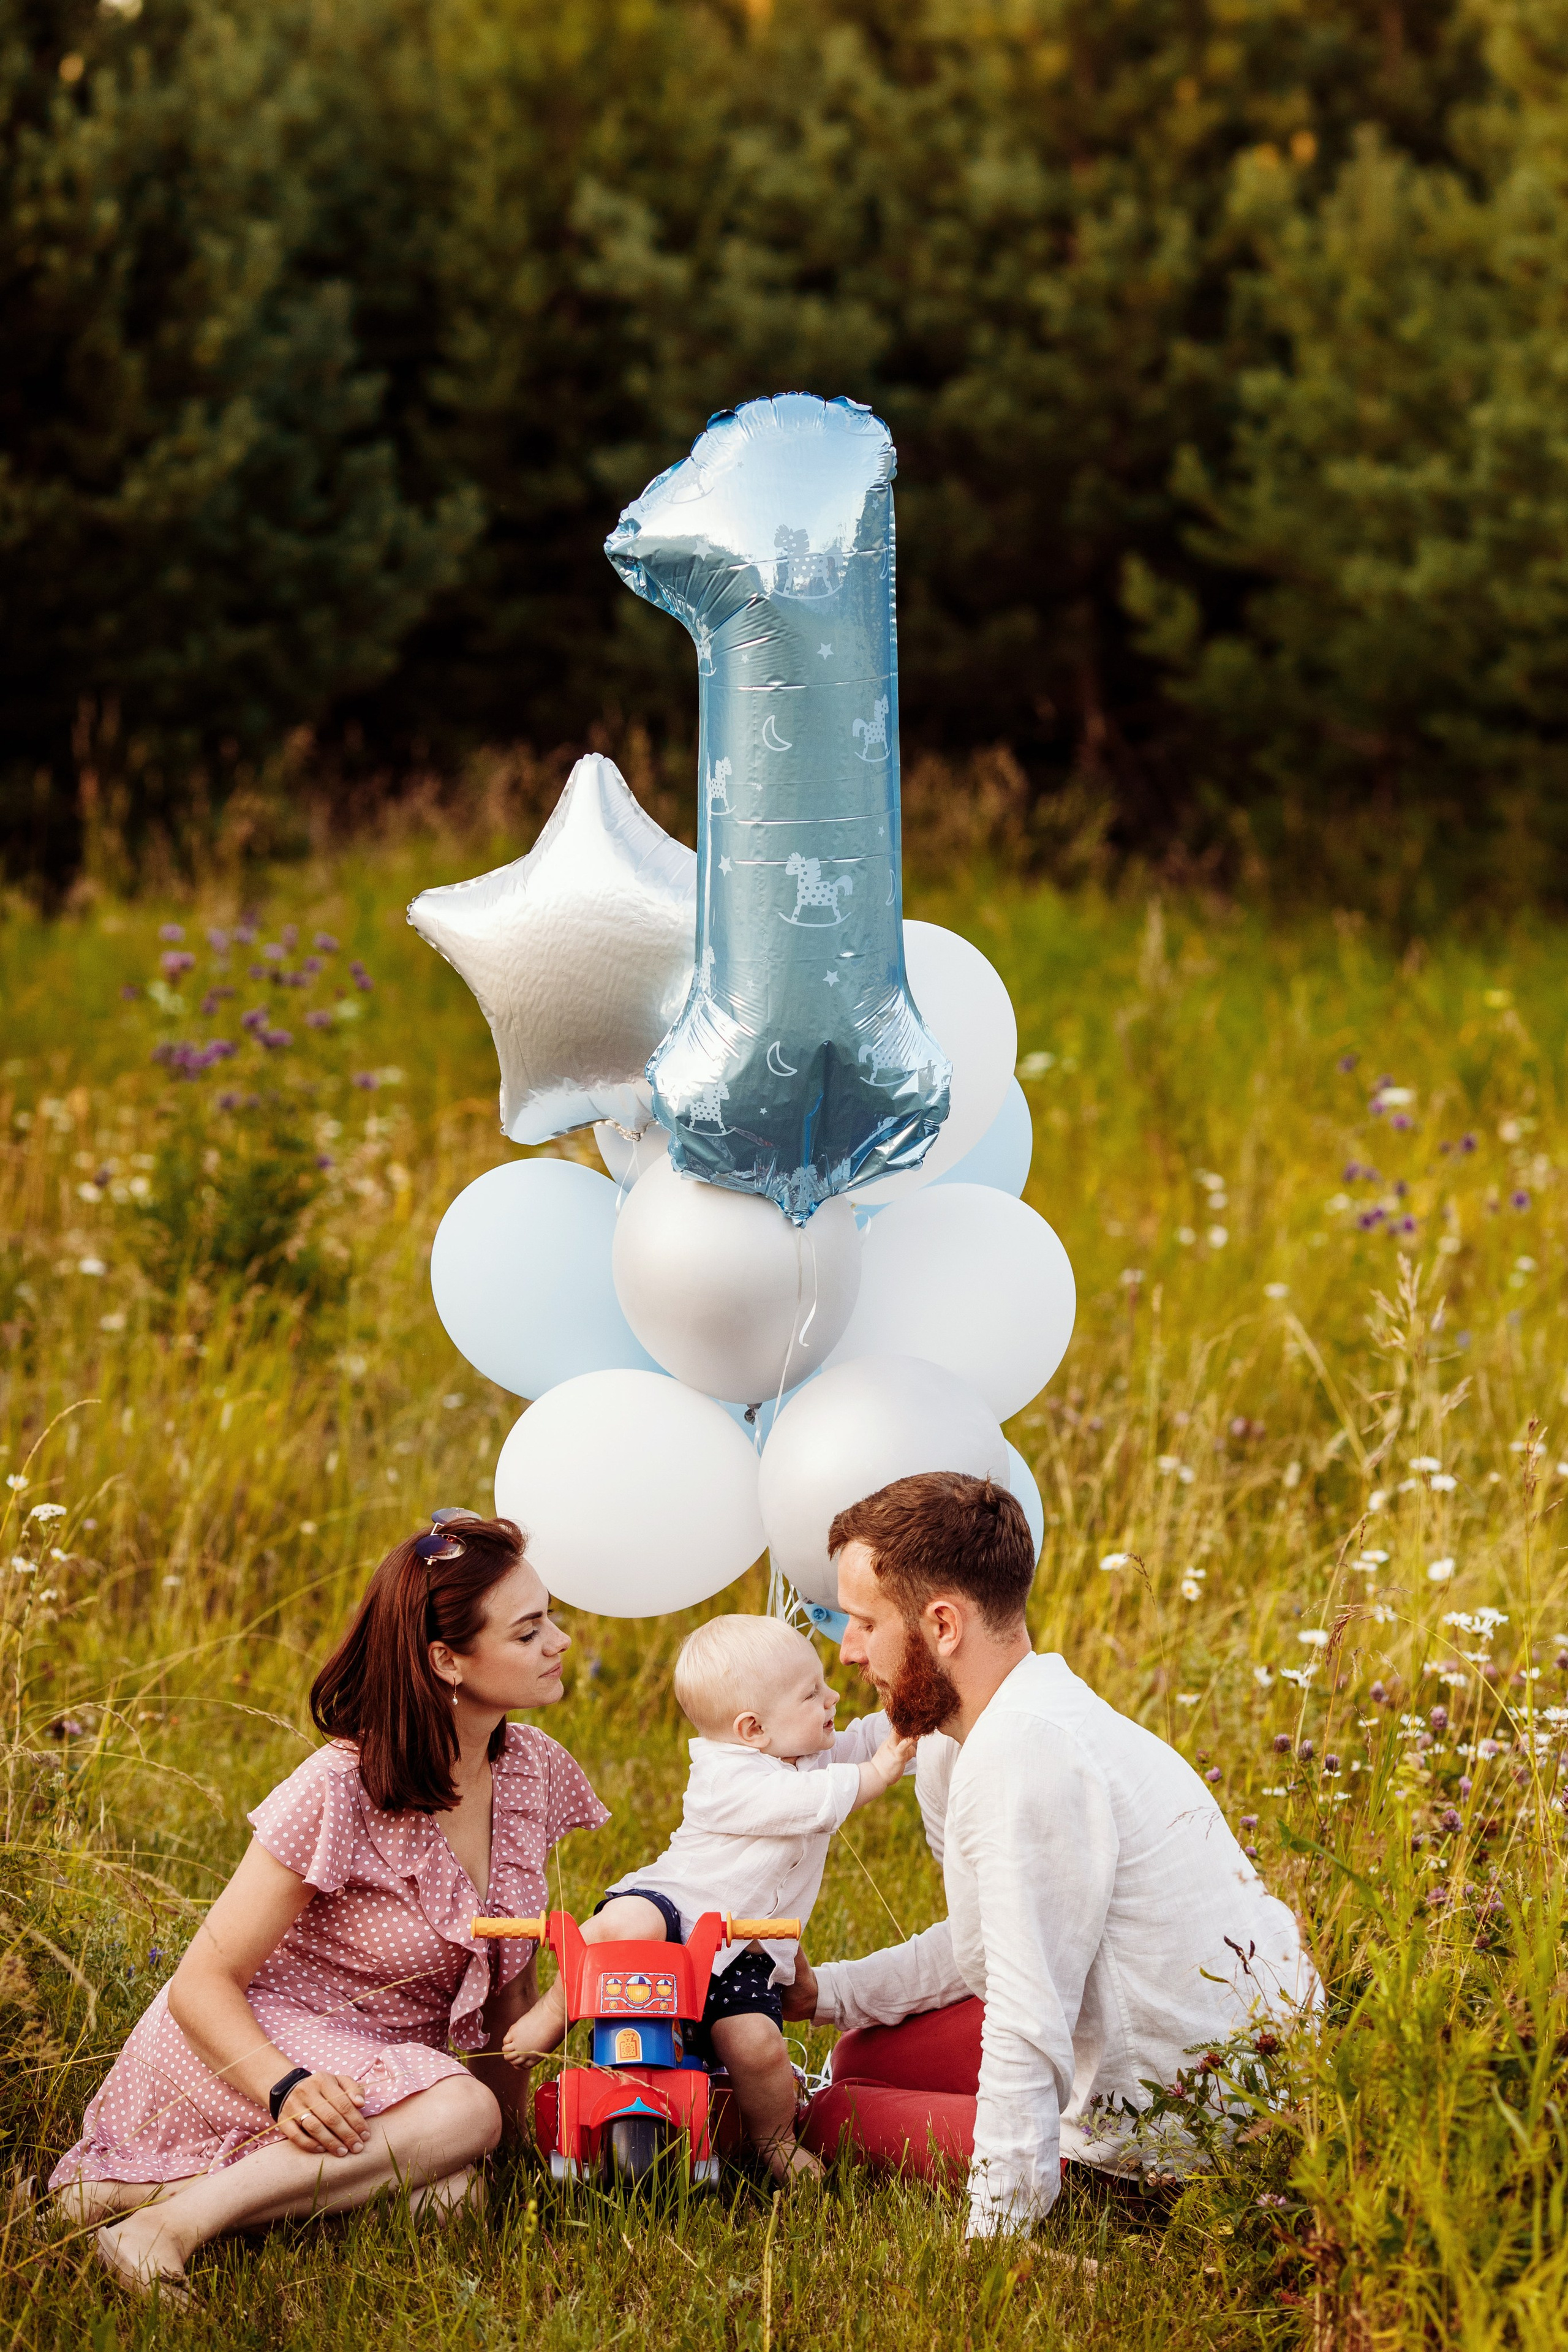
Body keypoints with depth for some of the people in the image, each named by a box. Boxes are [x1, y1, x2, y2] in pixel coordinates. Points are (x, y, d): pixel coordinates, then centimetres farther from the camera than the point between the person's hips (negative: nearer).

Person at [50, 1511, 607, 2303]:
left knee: (455, 2186, -27)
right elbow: (203, 1983, -18)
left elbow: (511, 1978, 11)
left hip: (380, 2060, 7)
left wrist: (508, 2086, -1)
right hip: (234, 2054, -7)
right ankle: (173, 2217, -32)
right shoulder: (340, 1792, -19)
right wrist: (289, 2087, -35)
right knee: (459, 2114, -34)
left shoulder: (532, 1770, 1)